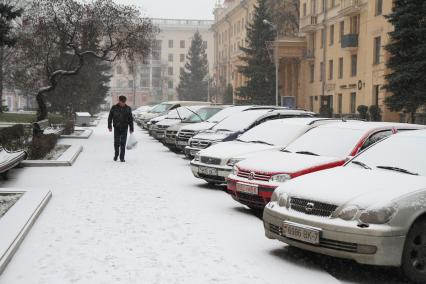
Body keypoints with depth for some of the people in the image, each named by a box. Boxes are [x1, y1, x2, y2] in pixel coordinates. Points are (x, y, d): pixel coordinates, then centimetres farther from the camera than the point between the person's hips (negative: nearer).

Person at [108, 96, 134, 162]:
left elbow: (130, 119, 7)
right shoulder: (114, 108, 1)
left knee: (123, 143, -1)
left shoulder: (128, 108, 3)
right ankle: (116, 155, 23)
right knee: (116, 142, 0)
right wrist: (109, 126, 0)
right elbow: (110, 117, 6)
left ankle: (122, 158, 5)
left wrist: (131, 129, 5)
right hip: (117, 128, 0)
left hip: (124, 128, 0)